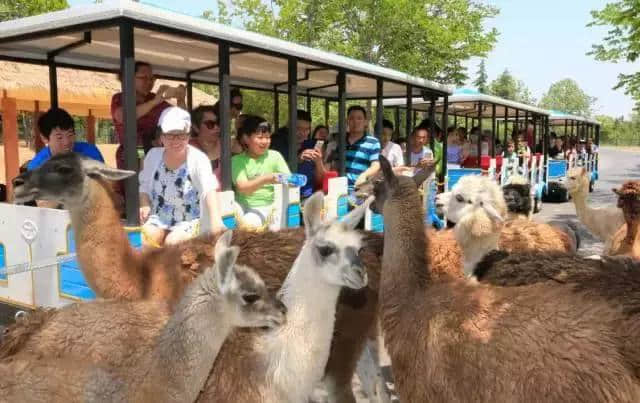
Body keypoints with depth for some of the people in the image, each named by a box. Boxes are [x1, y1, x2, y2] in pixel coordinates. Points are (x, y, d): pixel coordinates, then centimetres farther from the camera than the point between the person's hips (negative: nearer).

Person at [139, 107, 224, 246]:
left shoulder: (198, 159, -15)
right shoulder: (153, 155, 0)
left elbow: (209, 191, -30)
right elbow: (144, 187, 12)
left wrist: (216, 220, -47)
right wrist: (144, 205, -10)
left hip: (188, 221, -3)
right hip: (158, 218, 3)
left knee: (172, 243, -27)